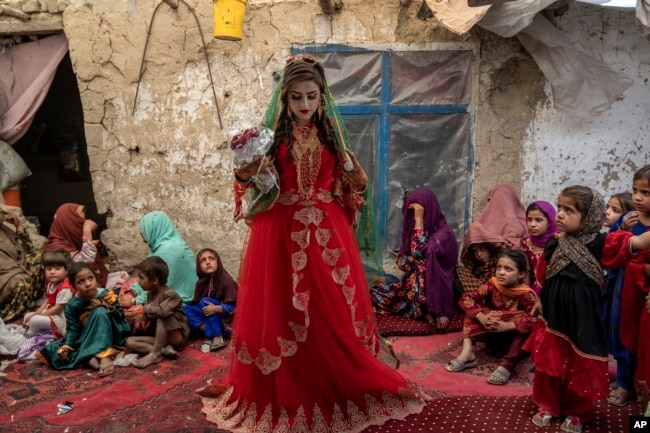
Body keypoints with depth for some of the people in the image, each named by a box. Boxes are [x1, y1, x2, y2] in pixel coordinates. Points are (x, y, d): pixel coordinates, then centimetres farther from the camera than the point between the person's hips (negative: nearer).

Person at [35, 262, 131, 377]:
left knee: (100, 311, -30)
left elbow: (120, 316, -9)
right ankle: (88, 359, -34)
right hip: (84, 340, 3)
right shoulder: (73, 305, -9)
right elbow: (72, 329, -11)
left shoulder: (107, 295, -11)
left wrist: (106, 306, -24)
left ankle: (104, 355, -40)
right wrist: (66, 346, -29)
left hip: (106, 337, -2)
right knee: (51, 350, -14)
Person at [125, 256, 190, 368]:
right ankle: (164, 349, -22)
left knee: (162, 318, -33)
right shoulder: (150, 294, 6)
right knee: (130, 341, -7)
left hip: (177, 337, -8)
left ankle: (155, 354, -26)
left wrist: (147, 309, -19)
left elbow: (162, 311, -38)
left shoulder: (170, 294, -19)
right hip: (159, 337, 8)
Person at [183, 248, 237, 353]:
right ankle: (210, 334, -26)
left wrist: (216, 308, -35)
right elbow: (196, 304, 3)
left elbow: (234, 307, -20)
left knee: (205, 301, -26)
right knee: (185, 309, -13)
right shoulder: (201, 282, 2)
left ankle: (217, 338, -30)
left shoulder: (226, 280, -15)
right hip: (208, 317, 6)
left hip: (225, 319, -6)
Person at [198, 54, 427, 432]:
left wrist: (358, 179, -7)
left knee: (333, 311, 5)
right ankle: (285, 395, 21)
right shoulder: (272, 132, 2)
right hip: (282, 231, -2)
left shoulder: (331, 134, 9)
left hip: (327, 232, 2)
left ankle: (340, 388, 24)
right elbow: (250, 179, -3)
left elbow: (350, 184, 13)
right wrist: (245, 170, -23)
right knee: (282, 312, 4)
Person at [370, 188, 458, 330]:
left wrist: (419, 220, -24)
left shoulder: (444, 233, -13)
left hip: (434, 291, -6)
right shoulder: (412, 228, 8)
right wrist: (413, 262, -18)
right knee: (375, 294, -13)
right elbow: (400, 260, 5)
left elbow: (419, 252, -28)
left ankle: (430, 311, -21)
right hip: (412, 285, 7)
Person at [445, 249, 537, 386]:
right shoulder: (492, 285, -15)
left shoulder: (526, 295, -25)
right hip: (494, 334, 3)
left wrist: (506, 326, -43)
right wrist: (482, 318, -35)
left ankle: (507, 365, -33)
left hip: (515, 337, -3)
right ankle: (467, 352, -31)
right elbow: (465, 299, -20)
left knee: (527, 326, -33)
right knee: (474, 312, -17)